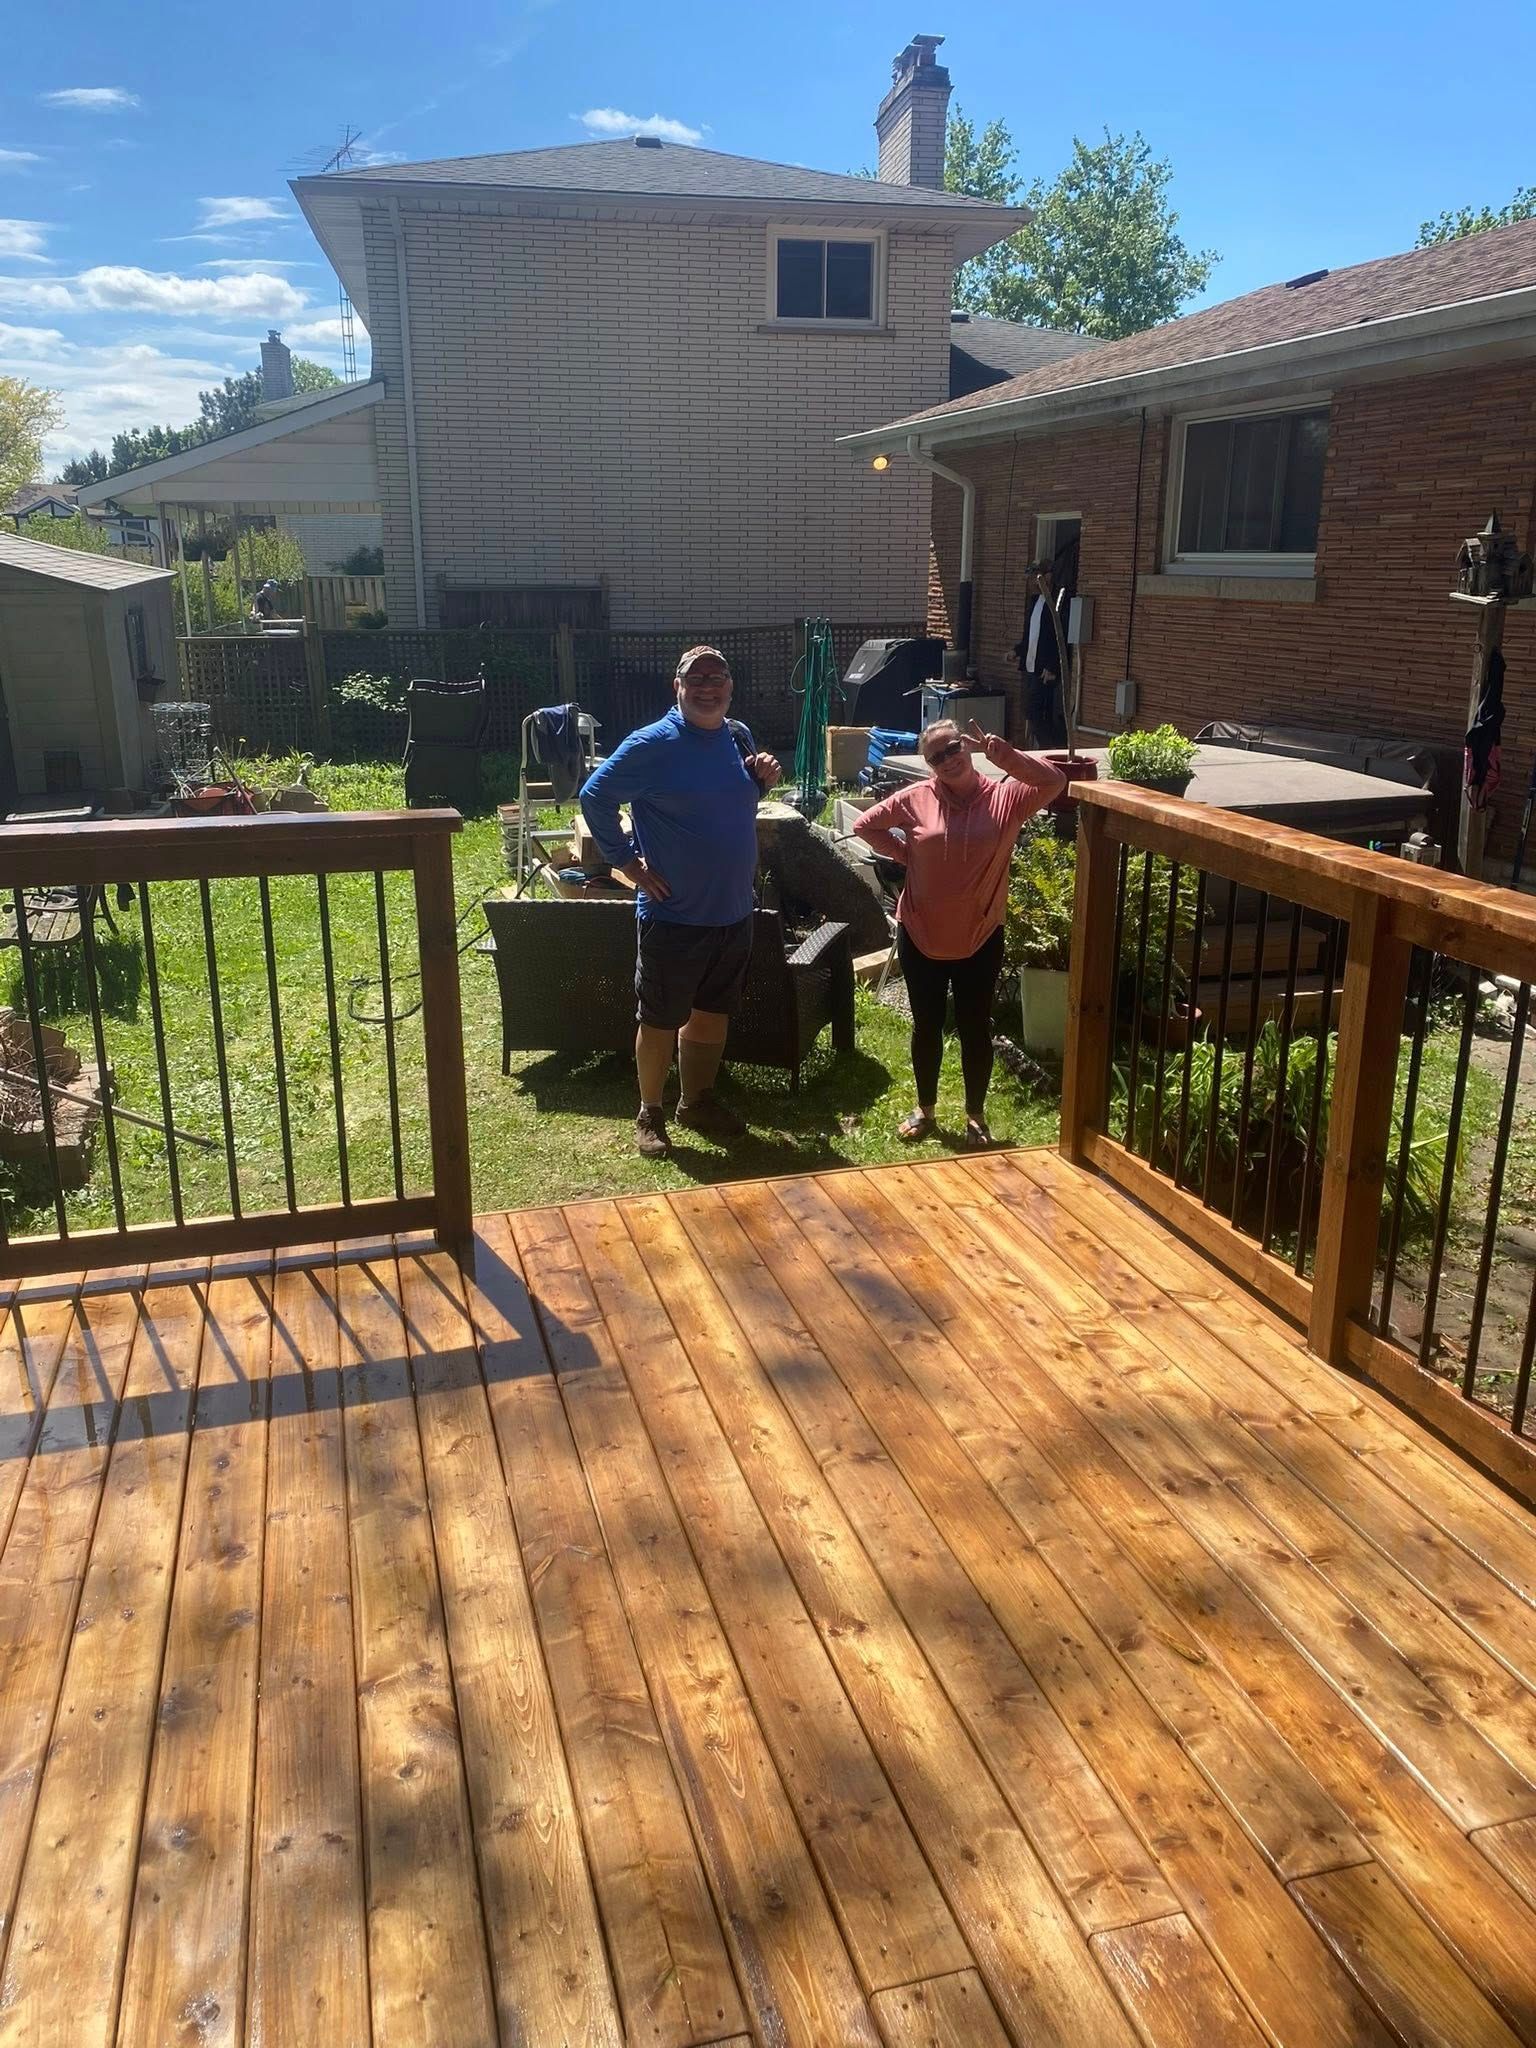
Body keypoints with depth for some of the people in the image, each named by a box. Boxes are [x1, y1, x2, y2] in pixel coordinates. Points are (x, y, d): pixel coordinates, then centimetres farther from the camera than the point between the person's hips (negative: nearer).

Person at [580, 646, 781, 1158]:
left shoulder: (740, 737, 5)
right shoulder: (653, 744, -15)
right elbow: (596, 797, -11)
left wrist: (764, 778, -1)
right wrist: (628, 863, -12)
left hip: (733, 913, 6)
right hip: (674, 915, -6)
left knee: (713, 1013, 18)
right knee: (660, 1019, 6)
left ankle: (698, 1100, 35)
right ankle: (649, 1114, 21)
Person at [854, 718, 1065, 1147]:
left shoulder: (1005, 795, -6)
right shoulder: (915, 799, -4)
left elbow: (1055, 782, -22)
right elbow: (866, 825, 7)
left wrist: (1001, 754, -27)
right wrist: (904, 854, -2)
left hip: (980, 940, -1)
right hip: (920, 937, 1)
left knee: (975, 1029, 10)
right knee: (926, 1027, 14)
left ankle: (975, 1116, 27)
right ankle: (925, 1110, 32)